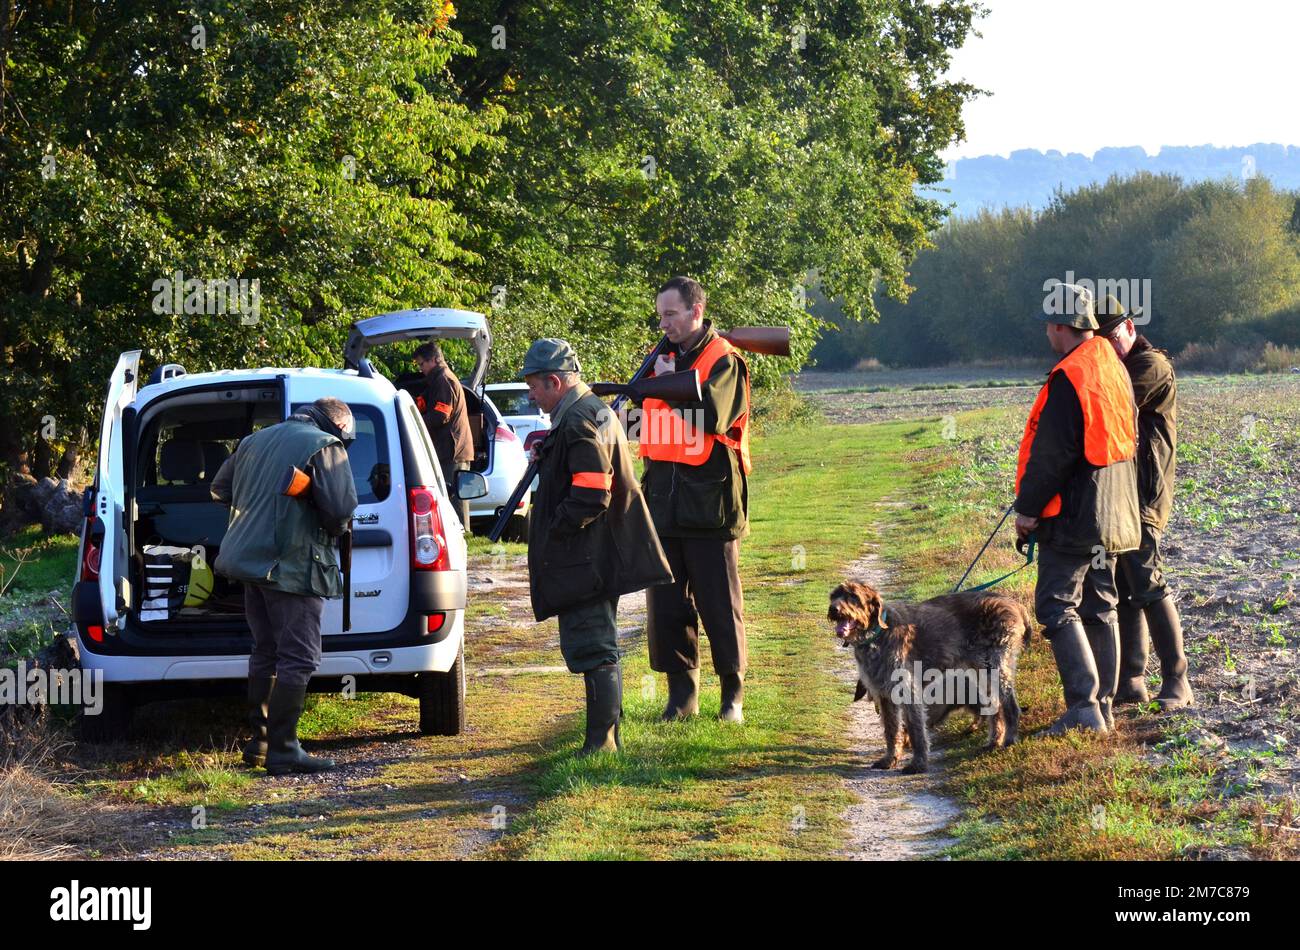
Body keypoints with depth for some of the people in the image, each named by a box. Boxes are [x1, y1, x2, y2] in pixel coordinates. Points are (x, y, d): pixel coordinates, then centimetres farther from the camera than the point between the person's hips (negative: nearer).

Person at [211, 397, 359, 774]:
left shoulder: (255, 440, 17)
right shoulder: (325, 447, -7)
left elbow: (219, 489, 26)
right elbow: (342, 509, -15)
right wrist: (334, 527, 7)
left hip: (250, 558, 8)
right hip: (293, 567, -8)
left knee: (265, 652, 18)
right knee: (298, 659, -5)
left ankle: (259, 740, 22)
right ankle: (282, 750, -7)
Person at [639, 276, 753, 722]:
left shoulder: (723, 360, -6)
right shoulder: (662, 358, 14)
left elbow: (712, 418, -21)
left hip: (710, 501, -6)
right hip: (664, 499, 6)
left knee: (719, 602, 0)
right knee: (666, 602, 5)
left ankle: (733, 693, 10)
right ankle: (682, 692, 13)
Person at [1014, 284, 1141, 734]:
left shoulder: (1069, 378, -18)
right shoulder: (1114, 367, 10)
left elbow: (1051, 453, -19)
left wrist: (1028, 507, -10)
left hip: (1074, 515, -9)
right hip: (1113, 512, 9)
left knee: (1057, 606, -5)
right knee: (1100, 607, 13)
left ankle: (1084, 707, -12)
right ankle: (1103, 707, 17)